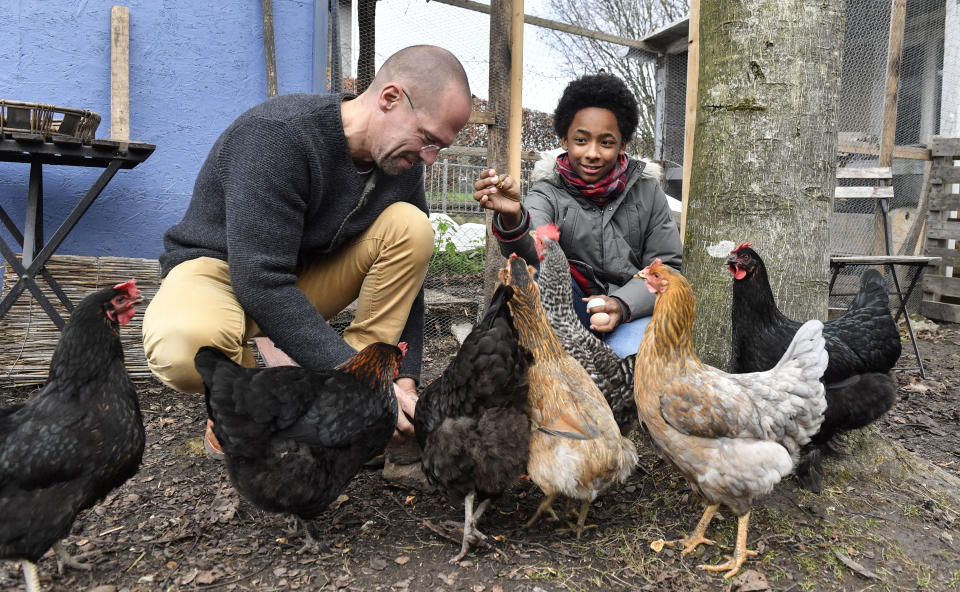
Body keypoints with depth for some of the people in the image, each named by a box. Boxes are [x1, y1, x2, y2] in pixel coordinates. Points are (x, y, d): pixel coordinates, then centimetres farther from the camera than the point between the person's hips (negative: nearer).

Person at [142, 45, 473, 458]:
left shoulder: (402, 161, -9)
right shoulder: (277, 133, -30)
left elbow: (404, 275, -5)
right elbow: (260, 283, -35)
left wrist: (403, 378, -17)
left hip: (308, 275, 6)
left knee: (411, 229, -19)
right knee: (184, 344, -40)